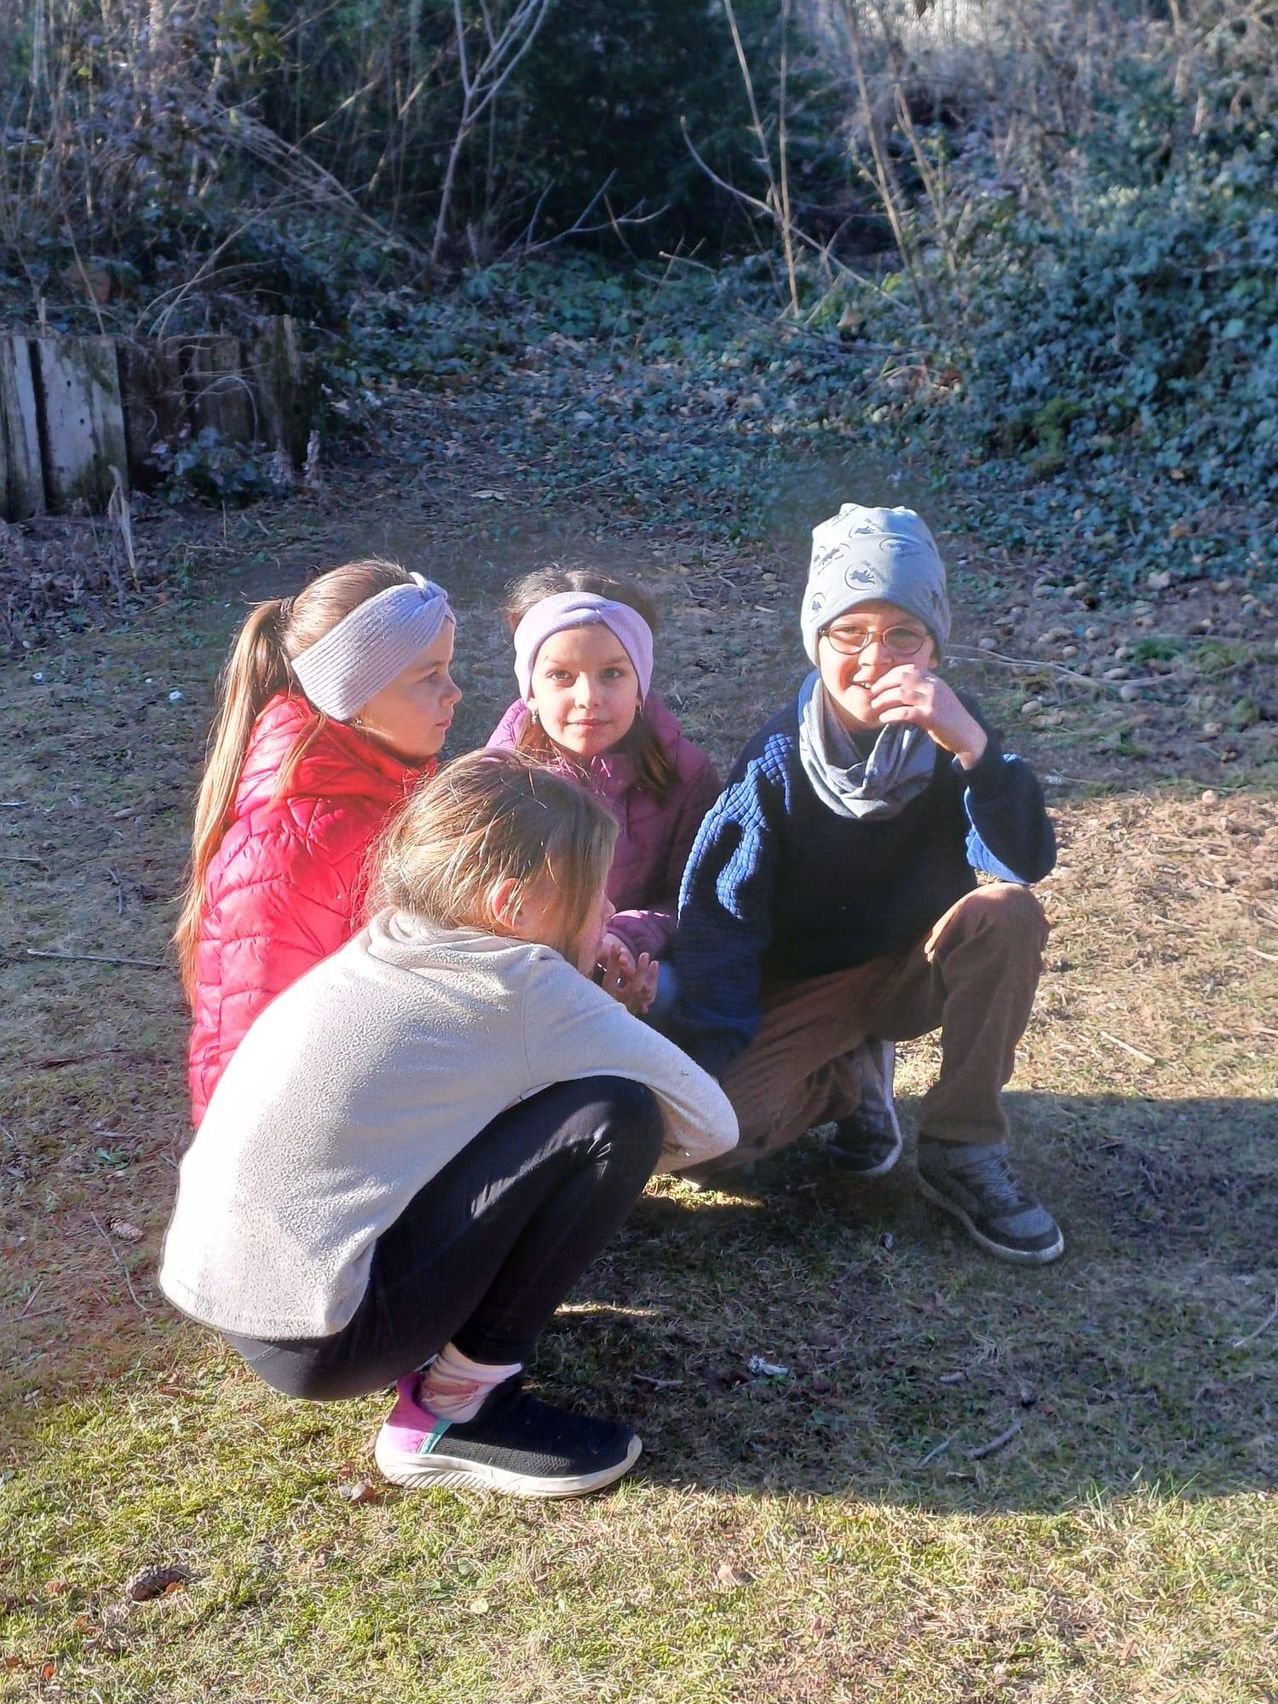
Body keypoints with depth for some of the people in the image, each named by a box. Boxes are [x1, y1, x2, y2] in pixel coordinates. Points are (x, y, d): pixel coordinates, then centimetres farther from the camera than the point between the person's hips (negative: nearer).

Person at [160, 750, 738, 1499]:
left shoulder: (384, 947, 9)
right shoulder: (518, 984, -12)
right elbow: (710, 1123, -6)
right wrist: (601, 1148, 12)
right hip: (319, 1344, -9)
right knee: (614, 1118, -11)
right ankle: (454, 1409, 0)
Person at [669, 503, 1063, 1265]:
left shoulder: (950, 729, -14)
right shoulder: (777, 761, -18)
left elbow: (1027, 862, -28)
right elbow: (720, 918, -15)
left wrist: (971, 744, -43)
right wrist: (708, 1062, -23)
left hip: (918, 969, 2)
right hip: (798, 988, -1)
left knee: (1009, 914, -30)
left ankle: (964, 1150, -12)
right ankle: (841, 1082, 8)